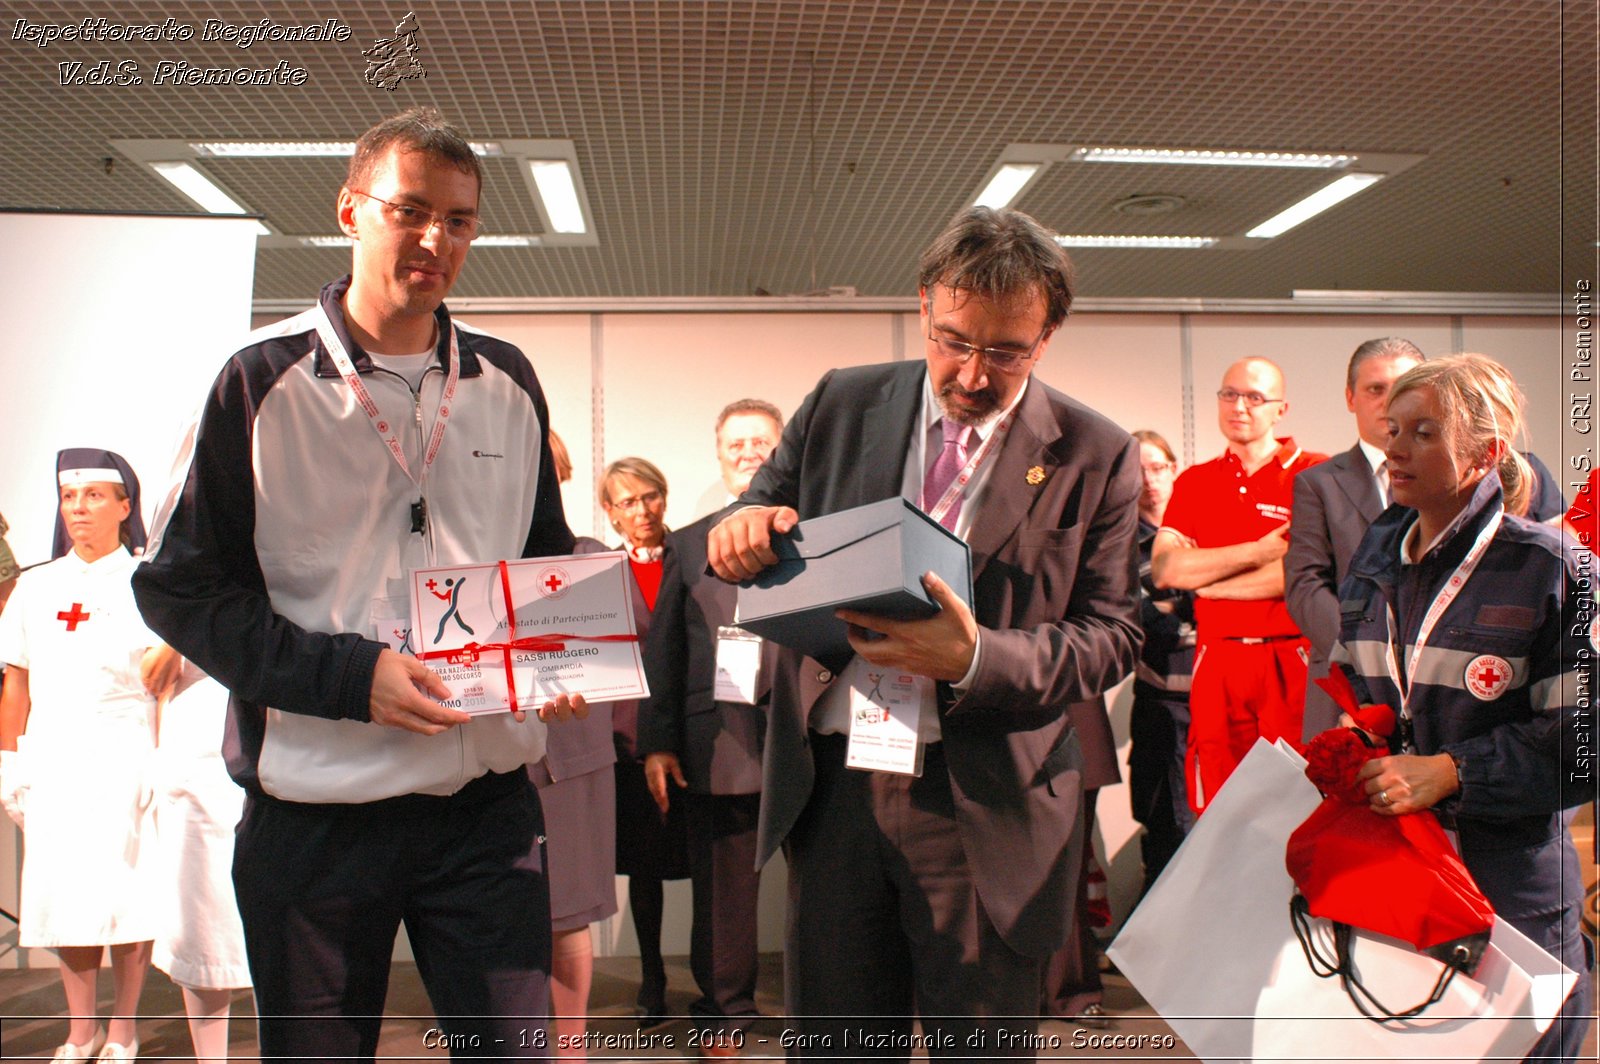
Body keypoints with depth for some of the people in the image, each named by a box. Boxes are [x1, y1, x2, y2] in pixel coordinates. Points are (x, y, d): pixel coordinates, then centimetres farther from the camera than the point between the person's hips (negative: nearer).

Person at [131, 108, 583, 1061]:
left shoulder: (505, 382, 8)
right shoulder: (265, 382, -3)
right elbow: (180, 585, -5)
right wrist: (350, 675, -16)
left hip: (489, 798, 3)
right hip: (316, 810, -2)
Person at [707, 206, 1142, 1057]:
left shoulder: (1094, 456, -3)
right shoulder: (842, 405, 5)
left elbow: (1110, 634, -4)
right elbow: (766, 518, 11)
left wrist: (974, 659, -22)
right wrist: (744, 526, -15)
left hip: (984, 805, -2)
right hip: (832, 785, 2)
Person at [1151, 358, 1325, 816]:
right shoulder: (1194, 482, 14)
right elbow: (1164, 570, 1)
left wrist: (1203, 578, -3)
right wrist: (1258, 551, -7)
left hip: (1292, 664, -3)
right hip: (1216, 663, 3)